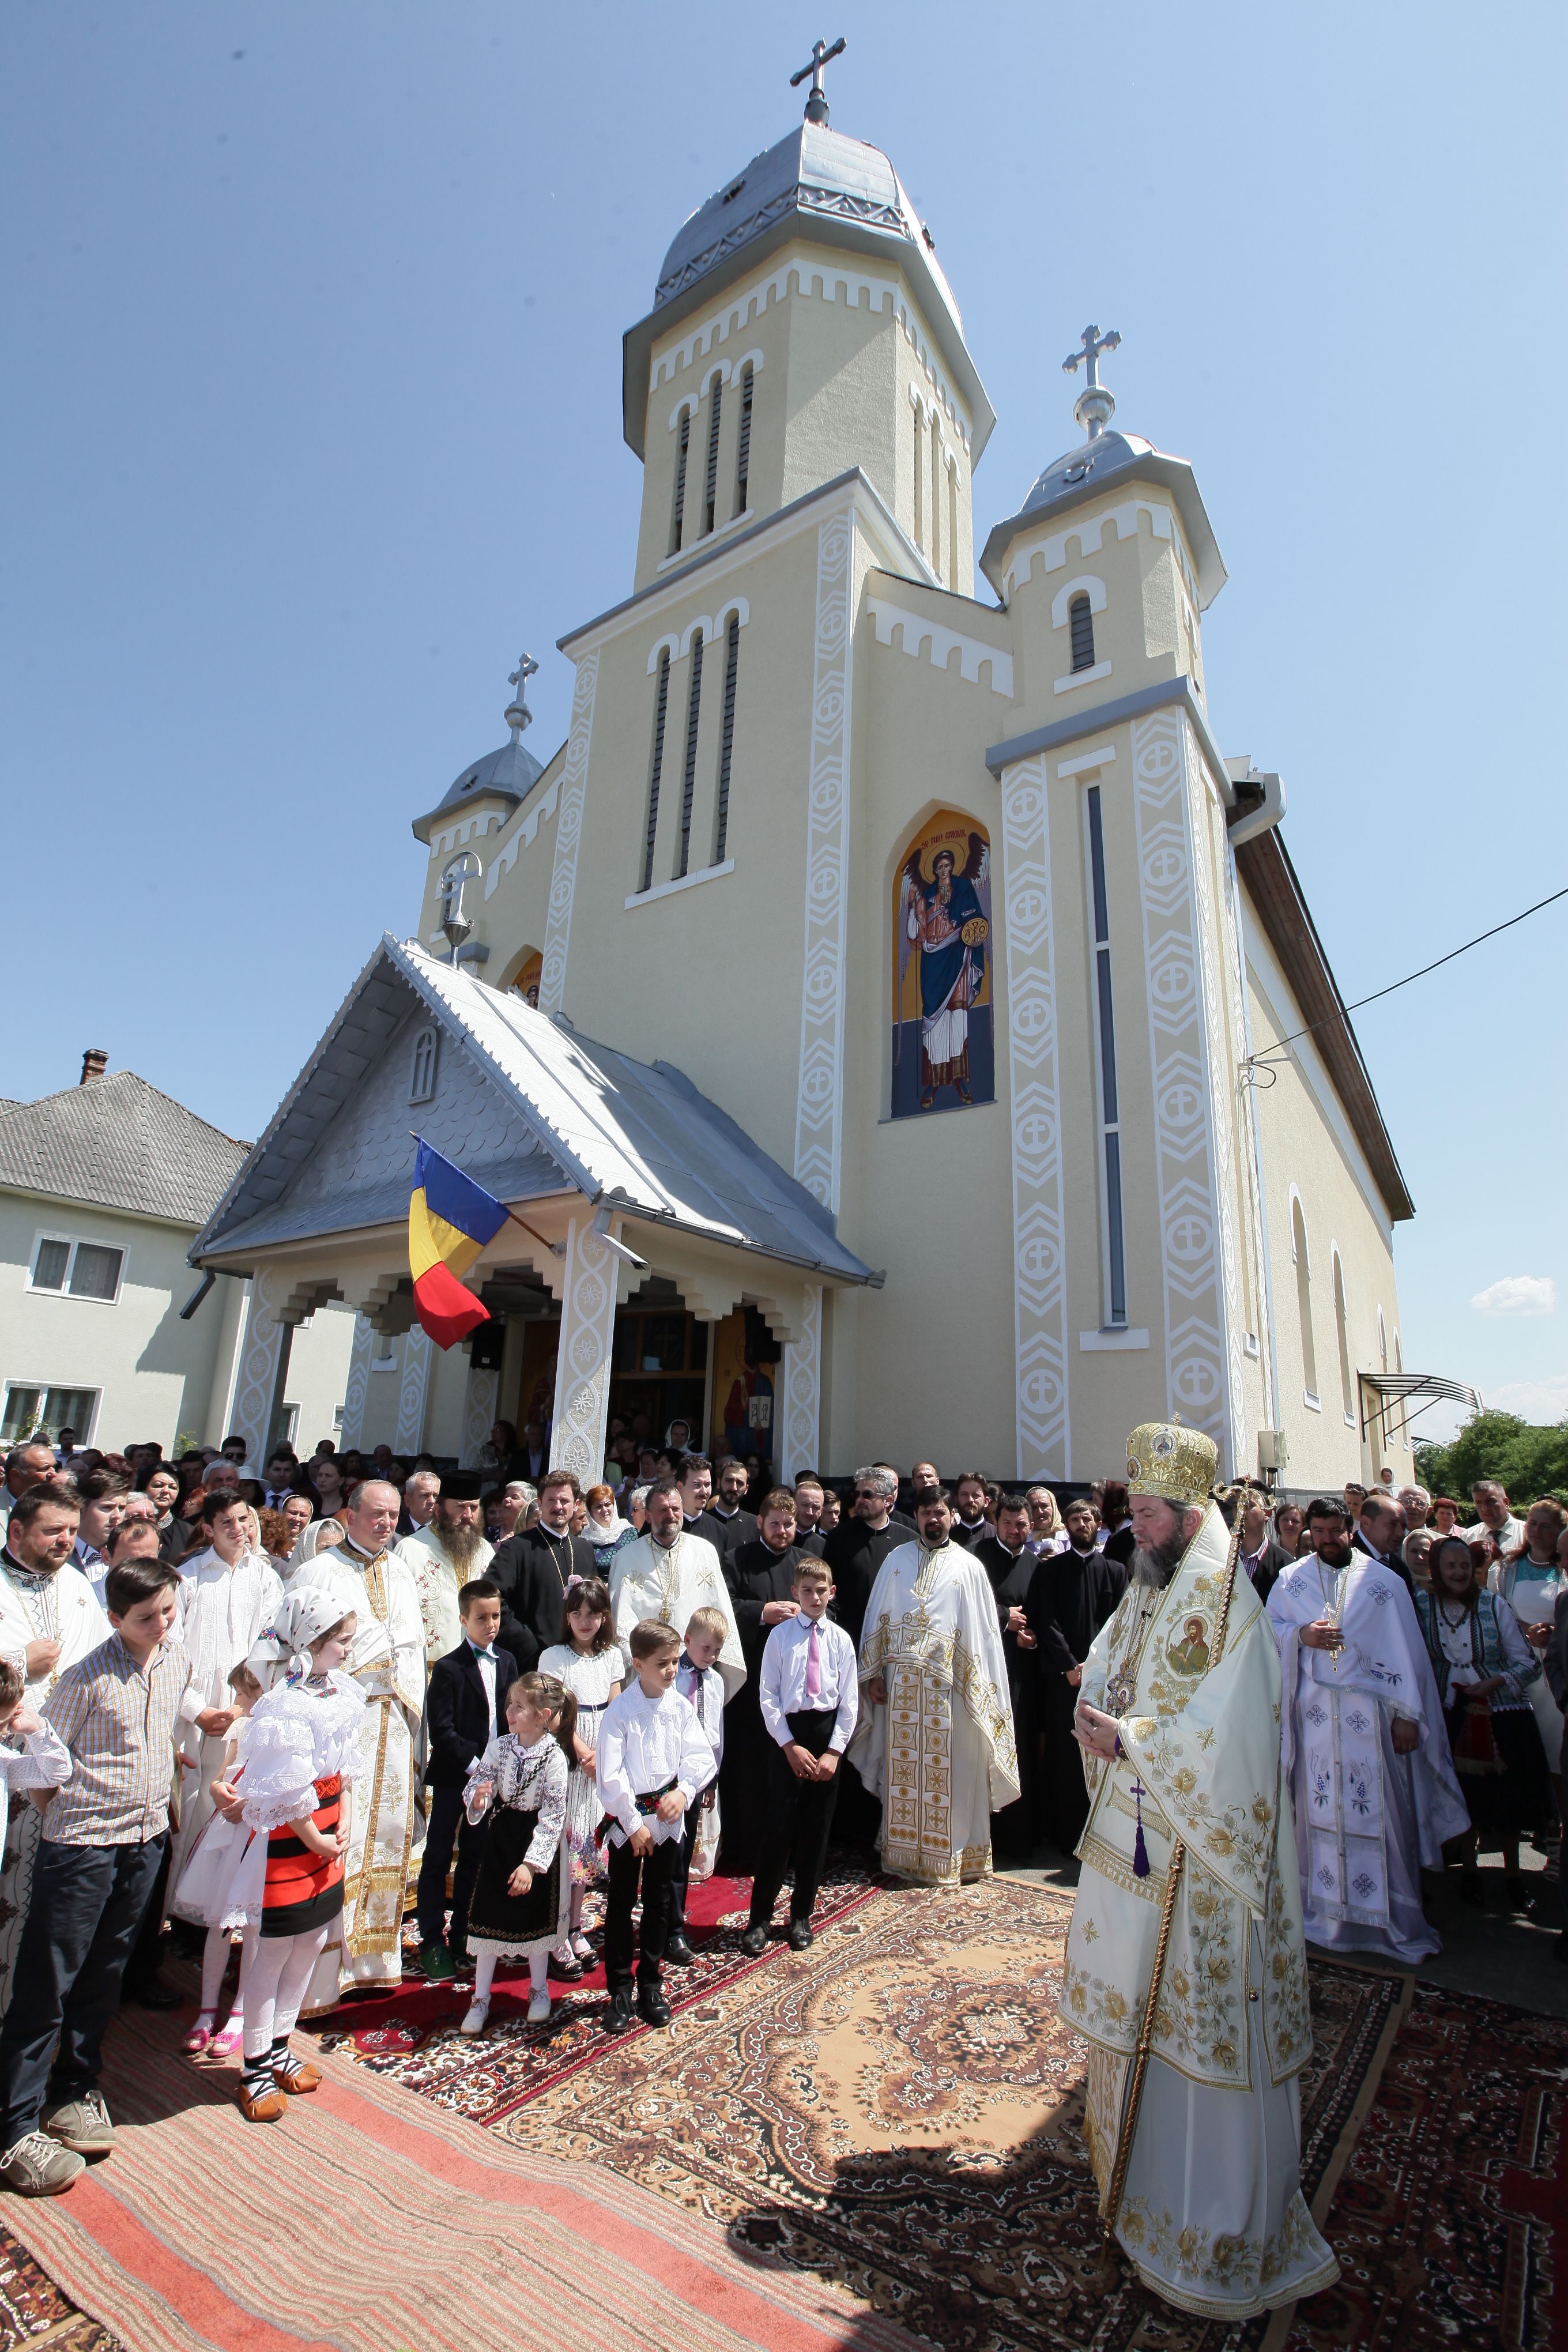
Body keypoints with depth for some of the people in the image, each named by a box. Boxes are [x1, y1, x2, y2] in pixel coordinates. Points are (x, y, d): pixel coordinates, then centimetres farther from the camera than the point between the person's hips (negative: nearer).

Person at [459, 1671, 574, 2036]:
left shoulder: (555, 1758, -23)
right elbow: (479, 1779, -4)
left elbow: (553, 1817, -19)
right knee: (488, 1917, 9)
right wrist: (478, 1799, -27)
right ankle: (480, 1998, 29)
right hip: (501, 1835, 3)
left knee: (535, 1919, 14)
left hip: (536, 1841, -3)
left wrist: (531, 1863, -22)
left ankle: (539, 1989, 38)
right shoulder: (500, 1746, -11)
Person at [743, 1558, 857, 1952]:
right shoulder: (780, 1636, -4)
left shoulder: (841, 1639, 1)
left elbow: (850, 1701, 2)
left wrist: (834, 1751, -5)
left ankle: (802, 1914, 26)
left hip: (828, 1734, 2)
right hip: (786, 1734, -2)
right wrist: (790, 1745, -10)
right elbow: (768, 1697, -3)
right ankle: (760, 1917, 13)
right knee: (780, 1827, -2)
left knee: (816, 1830, 10)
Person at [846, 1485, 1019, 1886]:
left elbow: (983, 1631, -1)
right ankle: (902, 1853, 22)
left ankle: (946, 1857, 18)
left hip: (946, 1685, -2)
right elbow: (877, 1618, 9)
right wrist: (873, 1673, 4)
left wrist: (981, 1689, -6)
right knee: (902, 1769, 8)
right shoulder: (896, 1560, 8)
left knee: (945, 1773, 3)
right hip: (900, 1684, 2)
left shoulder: (969, 1567, 1)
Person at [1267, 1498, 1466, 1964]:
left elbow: (1404, 1650, -2)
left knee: (1381, 1812, 1)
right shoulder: (1291, 1580, 5)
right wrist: (1300, 1635, -14)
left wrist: (1406, 1714, -6)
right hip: (1315, 1712, 2)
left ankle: (1395, 1921, 16)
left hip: (1370, 1714, -2)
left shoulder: (1383, 1582, -2)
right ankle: (1329, 1909, 21)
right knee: (1321, 1808, 6)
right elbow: (1269, 1629, 6)